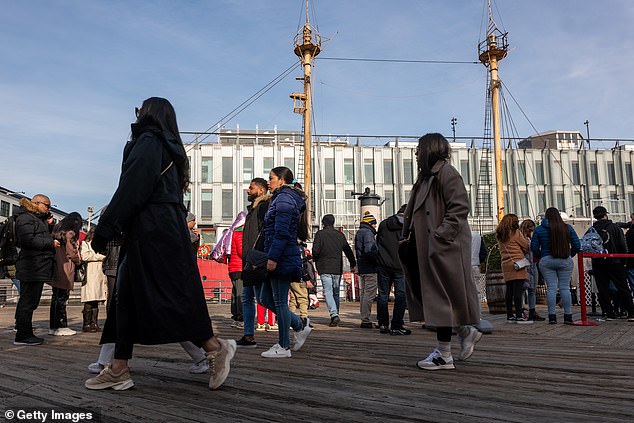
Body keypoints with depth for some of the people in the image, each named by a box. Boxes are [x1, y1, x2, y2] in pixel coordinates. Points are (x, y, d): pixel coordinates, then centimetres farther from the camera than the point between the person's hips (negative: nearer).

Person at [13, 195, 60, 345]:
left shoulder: (38, 219, 24)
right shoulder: (25, 218, -8)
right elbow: (28, 240, -20)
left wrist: (47, 223, 11)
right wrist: (50, 243, -15)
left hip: (38, 268, 11)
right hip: (32, 268, -10)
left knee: (30, 301, 13)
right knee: (28, 301, -7)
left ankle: (26, 334, 20)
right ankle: (22, 336, -2)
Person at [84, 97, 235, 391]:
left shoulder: (148, 141, -5)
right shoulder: (171, 149, 22)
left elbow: (131, 189, -15)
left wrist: (105, 229, -13)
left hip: (151, 231, -10)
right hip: (167, 229, 10)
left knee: (165, 295, -7)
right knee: (128, 295, 7)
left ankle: (214, 348, 0)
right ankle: (118, 369, 9)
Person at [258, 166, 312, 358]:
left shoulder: (284, 199, -10)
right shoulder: (281, 198, 22)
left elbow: (281, 232, -20)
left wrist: (273, 257, -22)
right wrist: (270, 257, 22)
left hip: (282, 258, -10)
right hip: (281, 259, 10)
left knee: (280, 302, -2)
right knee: (266, 299, 13)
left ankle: (283, 347, 9)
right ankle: (300, 326, 20)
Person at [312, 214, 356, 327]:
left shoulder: (320, 234, -3)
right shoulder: (340, 235, 10)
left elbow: (315, 250, -10)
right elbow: (348, 251, 15)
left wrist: (315, 259, 11)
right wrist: (353, 264, 26)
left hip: (324, 268, -4)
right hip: (337, 268, 4)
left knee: (328, 292, -7)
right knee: (336, 292, 14)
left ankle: (334, 314, -21)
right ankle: (335, 315, 19)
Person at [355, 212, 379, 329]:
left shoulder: (359, 233, 20)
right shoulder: (368, 232, -11)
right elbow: (369, 251, -22)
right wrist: (378, 261, -13)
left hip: (361, 268, 10)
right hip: (370, 268, -10)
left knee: (363, 293, 12)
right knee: (370, 294, -8)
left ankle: (364, 319, 18)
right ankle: (366, 320, -7)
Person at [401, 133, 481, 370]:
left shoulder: (446, 172, -9)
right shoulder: (427, 176, 20)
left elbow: (460, 208, -18)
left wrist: (441, 236, -21)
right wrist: (409, 237, 11)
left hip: (444, 248, -10)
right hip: (428, 248, 10)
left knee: (441, 296, -4)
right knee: (431, 294, 10)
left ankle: (444, 354, 5)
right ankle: (465, 331, 25)